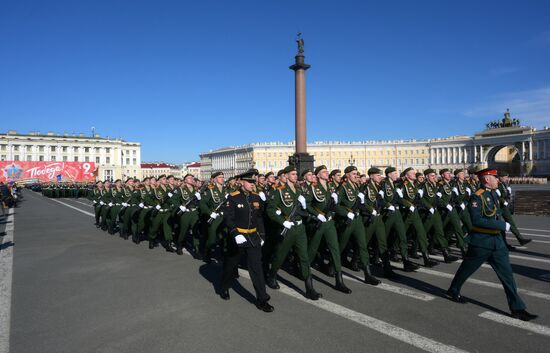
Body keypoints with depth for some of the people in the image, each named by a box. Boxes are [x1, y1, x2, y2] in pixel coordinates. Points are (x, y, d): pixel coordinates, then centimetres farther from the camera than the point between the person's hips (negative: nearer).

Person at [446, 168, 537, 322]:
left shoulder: (494, 194, 9)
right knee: (467, 269, 11)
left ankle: (517, 308, 12)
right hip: (481, 242, -7)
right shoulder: (476, 197, -17)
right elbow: (476, 220, -26)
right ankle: (452, 291, 32)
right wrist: (502, 225, -24)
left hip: (497, 241, 7)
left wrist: (502, 222, 2)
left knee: (507, 273, 6)